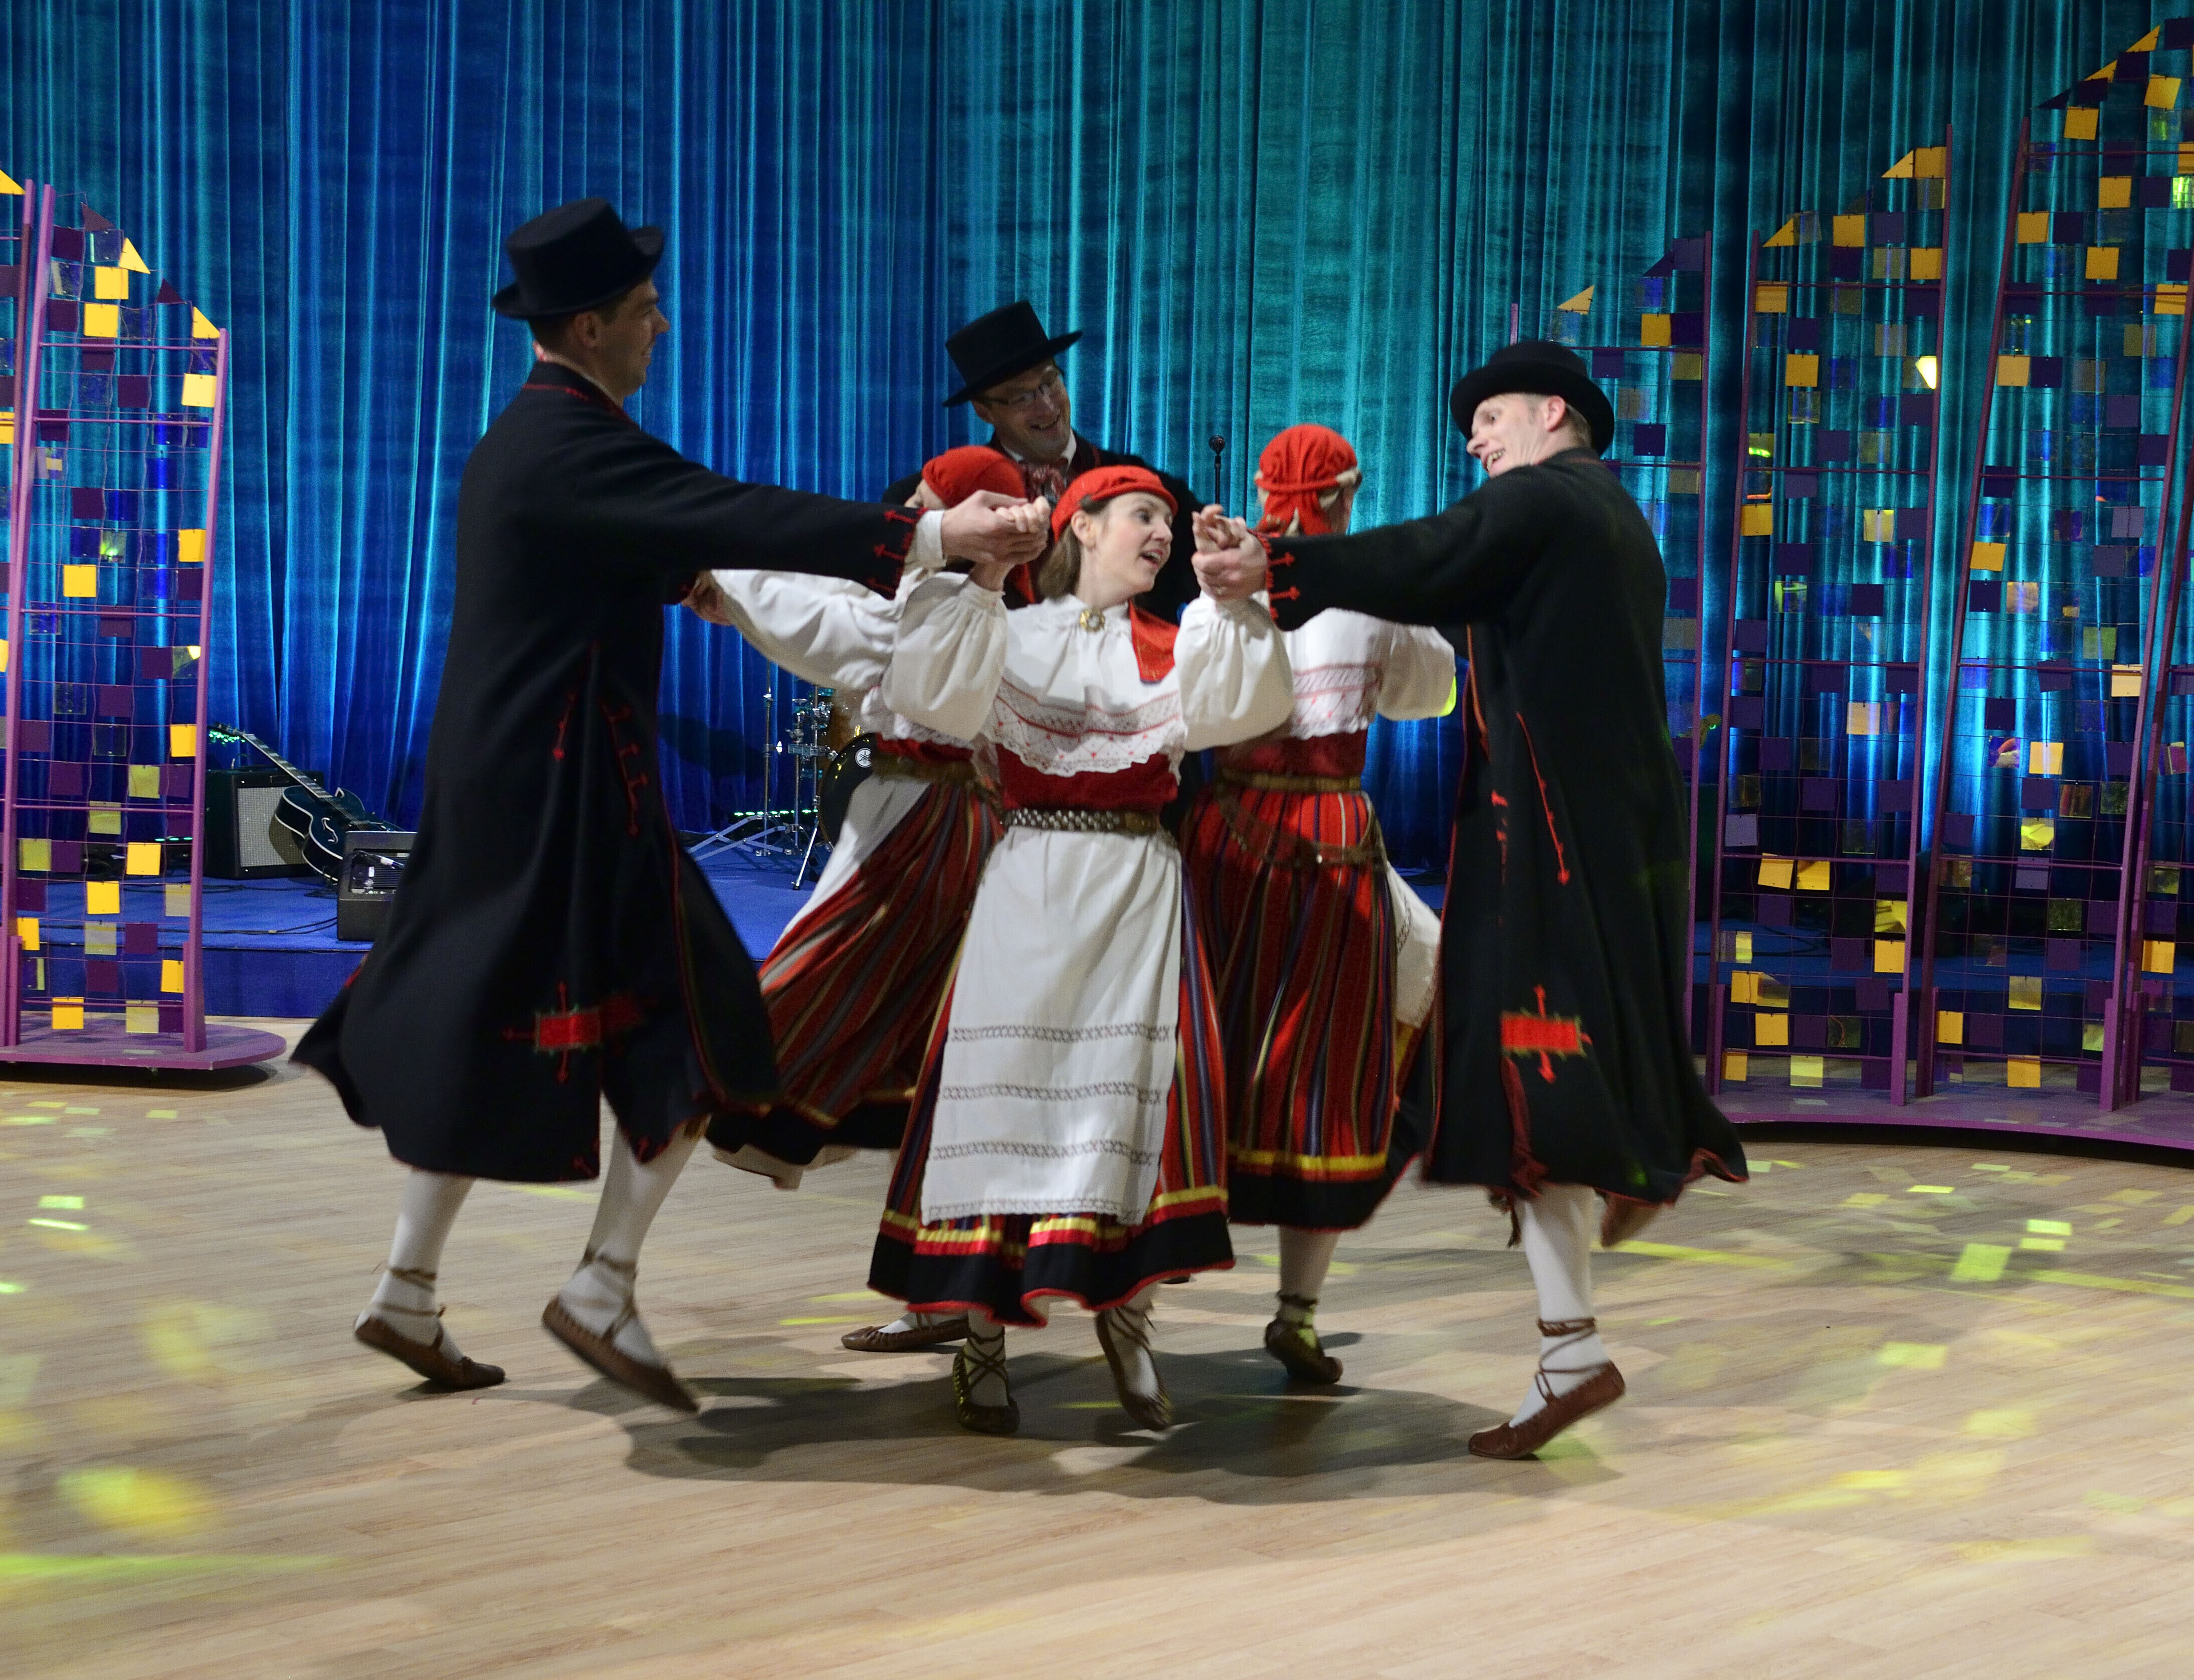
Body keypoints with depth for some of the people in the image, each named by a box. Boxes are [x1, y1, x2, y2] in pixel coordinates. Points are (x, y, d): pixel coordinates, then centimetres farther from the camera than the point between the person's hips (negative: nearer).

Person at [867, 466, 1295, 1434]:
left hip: (1139, 888, 2)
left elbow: (1241, 698, -5)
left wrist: (1236, 600, -16)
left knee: (1134, 1084, -7)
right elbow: (930, 685, -8)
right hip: (1030, 882, -2)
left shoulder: (1170, 649, 15)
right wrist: (961, 569, -11)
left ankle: (1124, 1313, 6)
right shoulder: (1011, 637, 11)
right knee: (1008, 1085, -5)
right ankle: (982, 1332, 0)